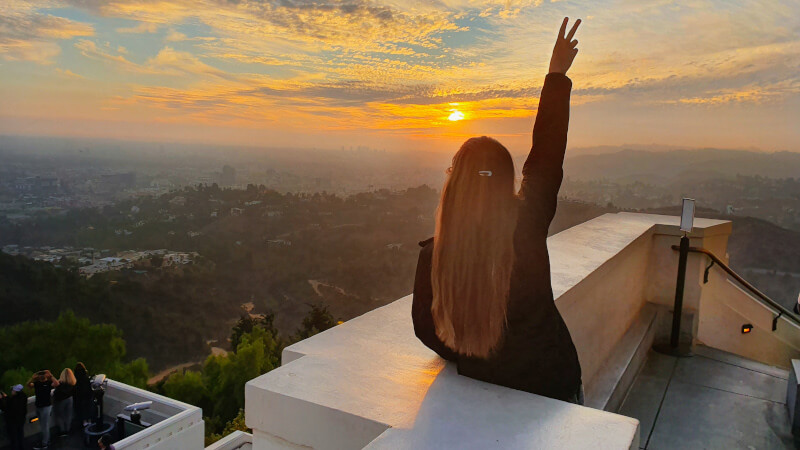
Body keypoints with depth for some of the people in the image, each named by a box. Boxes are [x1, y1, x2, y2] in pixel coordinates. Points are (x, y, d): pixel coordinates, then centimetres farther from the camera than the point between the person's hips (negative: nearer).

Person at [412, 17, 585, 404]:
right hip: (552, 379, 0)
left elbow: (425, 328, -5)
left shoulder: (433, 255, -20)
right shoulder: (527, 227, -22)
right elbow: (547, 156, -8)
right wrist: (557, 75, 4)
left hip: (484, 387, 0)